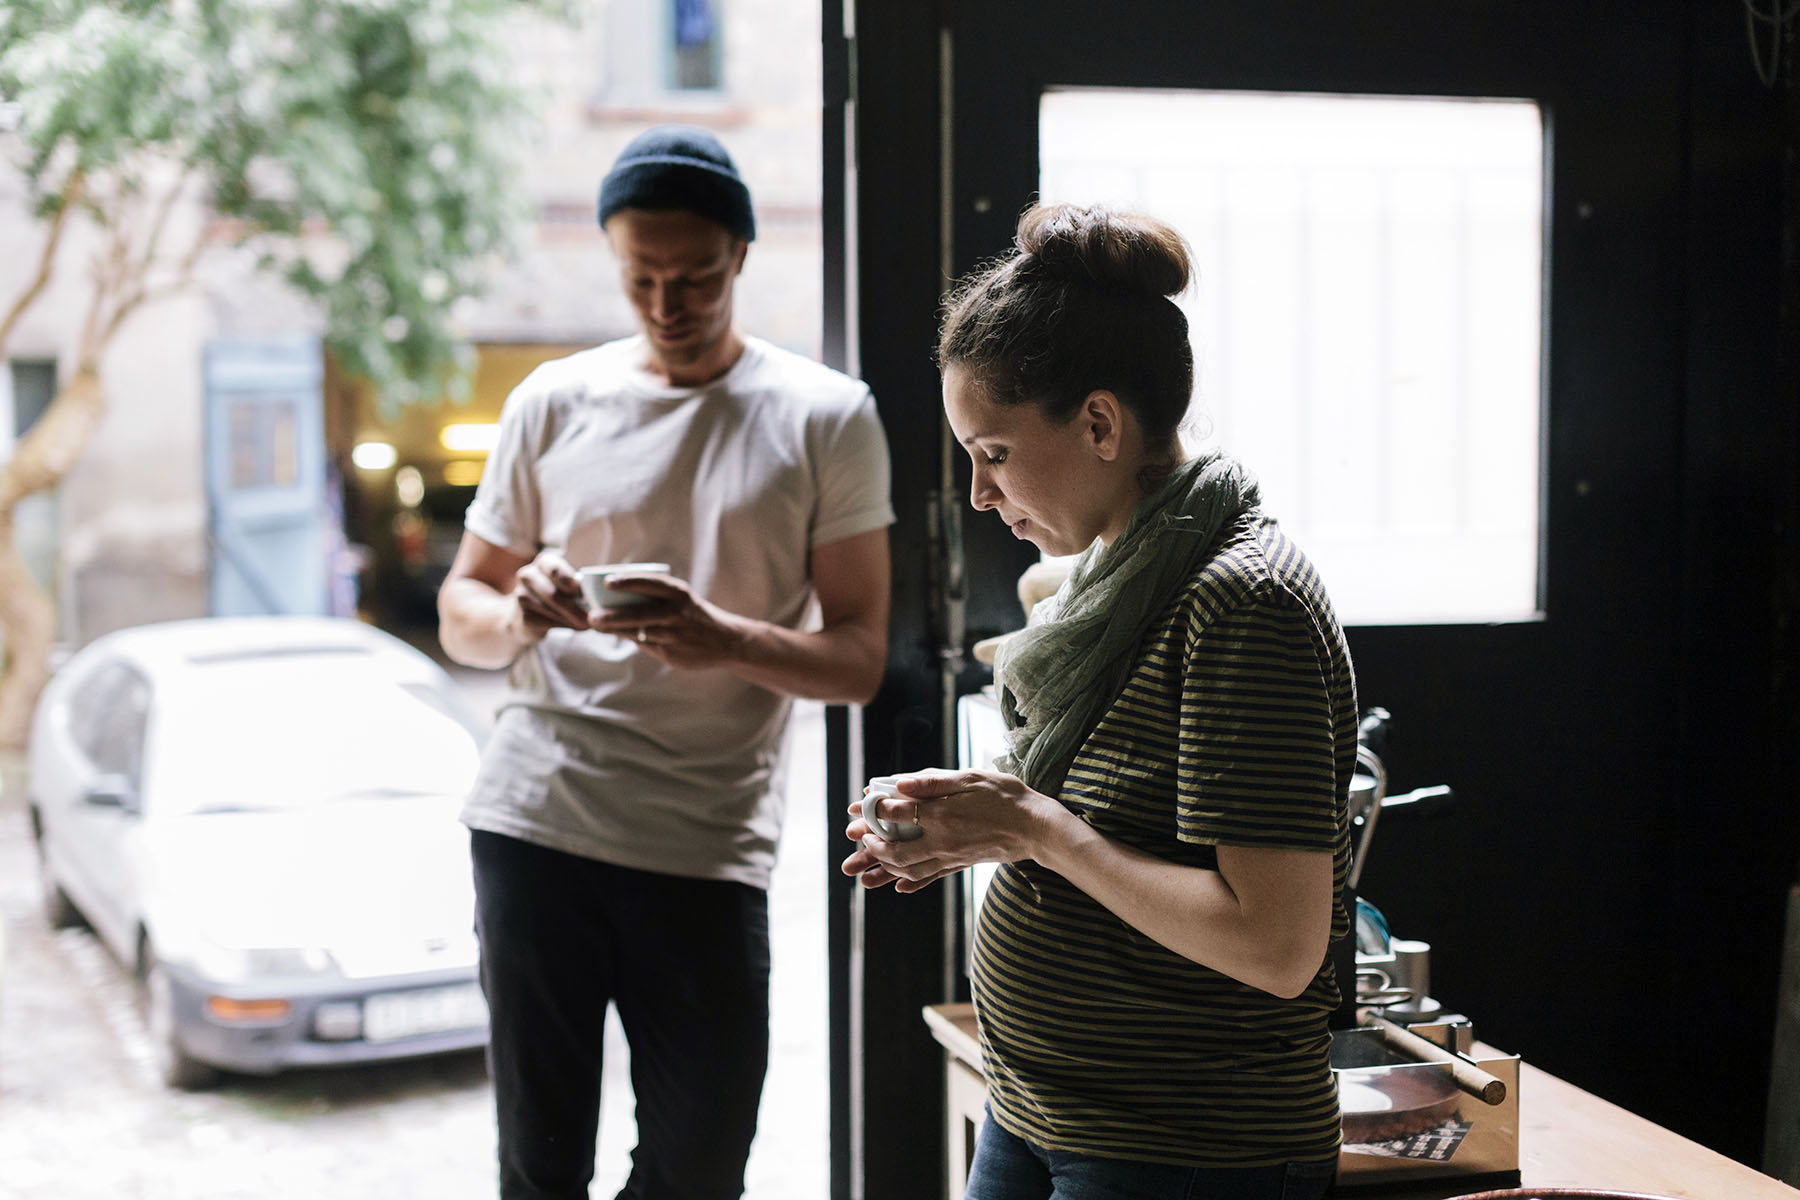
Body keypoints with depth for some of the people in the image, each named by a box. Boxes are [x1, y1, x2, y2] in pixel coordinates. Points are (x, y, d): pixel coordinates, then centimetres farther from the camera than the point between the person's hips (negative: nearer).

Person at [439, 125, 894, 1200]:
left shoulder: (825, 417, 3)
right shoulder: (554, 402, 9)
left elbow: (859, 658, 1)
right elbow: (460, 614, 14)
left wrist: (728, 641, -20)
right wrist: (521, 615, -11)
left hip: (710, 847, -1)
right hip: (536, 823, 1)